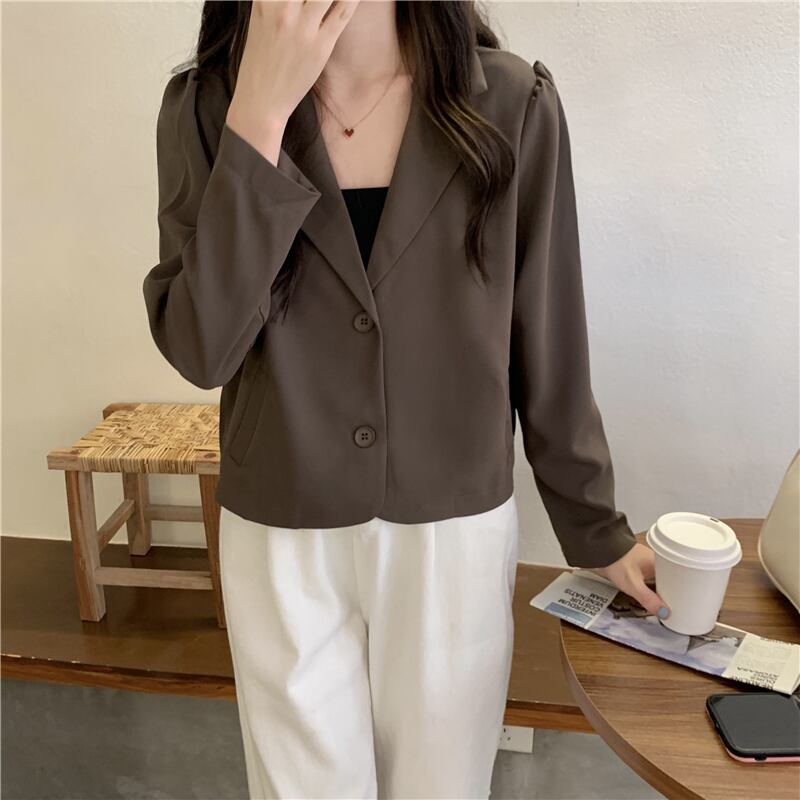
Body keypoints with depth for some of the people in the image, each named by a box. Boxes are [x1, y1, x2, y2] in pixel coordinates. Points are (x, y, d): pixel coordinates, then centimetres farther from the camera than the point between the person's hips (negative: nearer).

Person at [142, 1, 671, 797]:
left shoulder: (513, 105, -8)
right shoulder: (203, 107, -5)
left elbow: (547, 348, -2)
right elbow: (200, 351, -15)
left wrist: (598, 532, 6)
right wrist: (260, 115, -21)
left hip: (455, 535, 0)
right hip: (282, 544, 1)